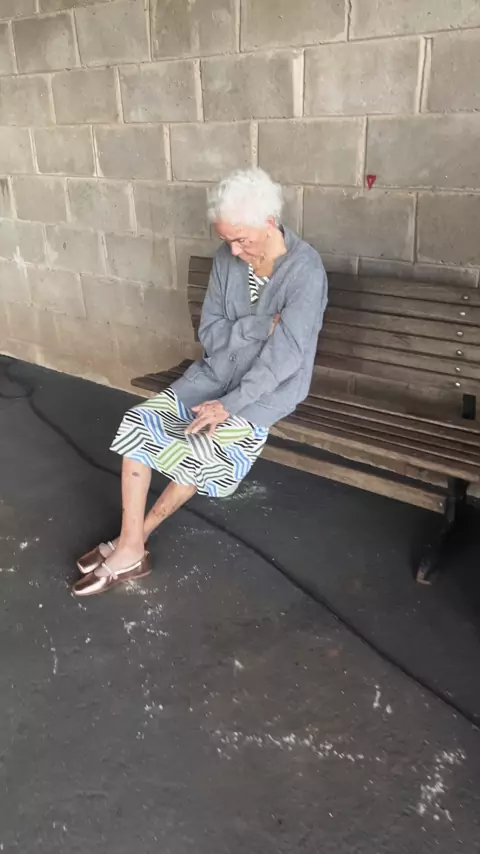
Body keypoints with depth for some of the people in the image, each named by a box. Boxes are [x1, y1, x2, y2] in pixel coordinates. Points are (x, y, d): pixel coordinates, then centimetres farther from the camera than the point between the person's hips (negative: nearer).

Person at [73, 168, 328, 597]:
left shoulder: (305, 269, -19)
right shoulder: (227, 259, -1)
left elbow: (284, 355, -23)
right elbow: (210, 333, -2)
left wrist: (231, 405, -24)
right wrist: (261, 325, -19)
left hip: (271, 387, -5)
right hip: (218, 372, 6)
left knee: (198, 450, -25)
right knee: (138, 423, -13)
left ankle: (139, 534, 4)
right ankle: (129, 551, -7)